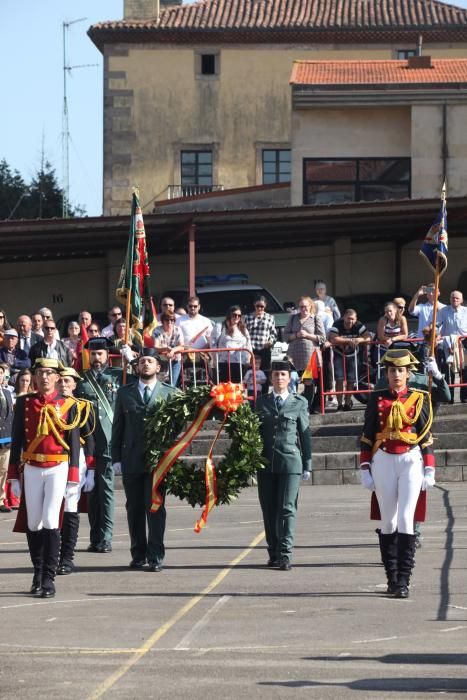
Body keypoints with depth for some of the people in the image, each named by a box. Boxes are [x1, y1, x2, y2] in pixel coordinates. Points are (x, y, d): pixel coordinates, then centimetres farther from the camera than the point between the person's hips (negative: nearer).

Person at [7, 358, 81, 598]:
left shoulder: (68, 405, 1)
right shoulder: (24, 403, 4)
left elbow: (74, 443, 3)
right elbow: (16, 441, 7)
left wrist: (73, 479, -1)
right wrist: (14, 477, 4)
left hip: (58, 469, -2)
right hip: (31, 470, 2)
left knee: (50, 520, -12)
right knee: (34, 523, 7)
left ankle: (49, 578, -10)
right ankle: (38, 572, 22)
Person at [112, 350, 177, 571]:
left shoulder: (170, 393, 6)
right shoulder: (125, 393, 11)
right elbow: (118, 427, 10)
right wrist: (116, 459, 3)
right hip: (131, 460, 2)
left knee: (155, 509, -4)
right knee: (134, 509, 6)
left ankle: (155, 557, -1)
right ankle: (138, 555, 13)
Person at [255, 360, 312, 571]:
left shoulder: (299, 403, 6)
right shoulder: (261, 402, 11)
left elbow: (305, 434, 6)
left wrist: (307, 465, 3)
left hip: (290, 461, -3)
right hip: (266, 463, 3)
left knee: (287, 509, -8)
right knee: (269, 510, 5)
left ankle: (285, 555, -10)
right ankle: (274, 553, 15)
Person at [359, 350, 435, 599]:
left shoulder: (419, 399, 4)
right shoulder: (377, 400, 6)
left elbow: (426, 438, 5)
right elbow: (366, 438, 7)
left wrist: (429, 470, 1)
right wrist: (365, 470, 1)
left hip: (411, 461, -1)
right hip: (383, 462, 1)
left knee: (406, 519, -11)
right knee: (388, 522, 5)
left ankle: (403, 581, -12)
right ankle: (392, 578, 14)